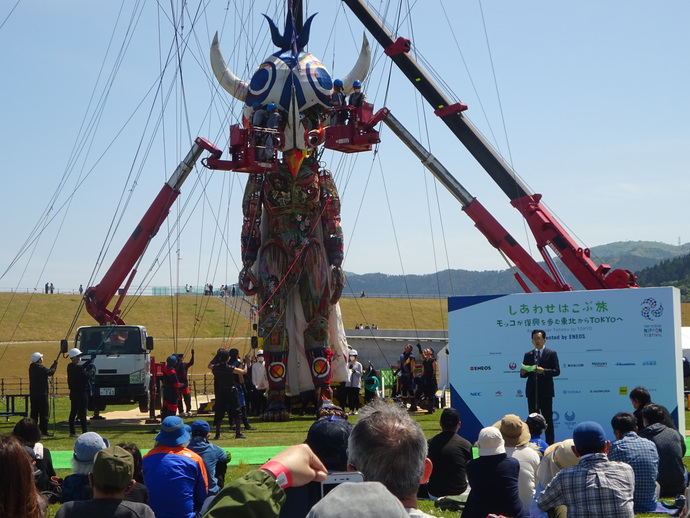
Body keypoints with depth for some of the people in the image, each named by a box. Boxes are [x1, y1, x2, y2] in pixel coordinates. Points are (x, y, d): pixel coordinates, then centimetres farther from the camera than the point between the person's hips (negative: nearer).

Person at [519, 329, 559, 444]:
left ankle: (549, 443, 4)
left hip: (545, 391, -4)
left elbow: (557, 371, -5)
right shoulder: (528, 355, 13)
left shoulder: (551, 354, 2)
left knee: (548, 419, 0)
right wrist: (523, 372, -11)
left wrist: (543, 371, -20)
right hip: (532, 391, 4)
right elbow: (524, 374, 12)